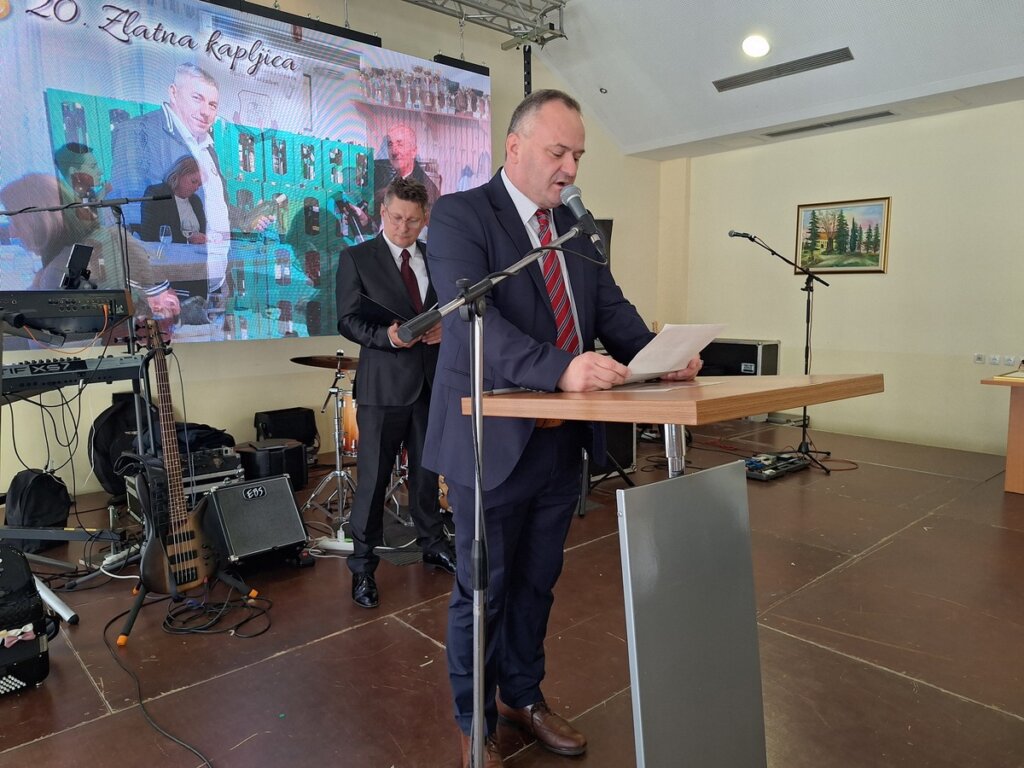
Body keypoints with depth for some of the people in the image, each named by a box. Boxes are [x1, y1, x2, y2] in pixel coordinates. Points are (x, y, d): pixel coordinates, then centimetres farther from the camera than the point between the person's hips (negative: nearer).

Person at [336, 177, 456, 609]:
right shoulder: (356, 258, 0)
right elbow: (348, 320, -4)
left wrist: (444, 326, -7)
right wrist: (386, 336, -22)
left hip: (433, 379, 4)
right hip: (384, 383, -4)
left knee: (427, 470, 16)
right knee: (373, 477, 1)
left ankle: (433, 544, 33)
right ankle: (362, 566, 14)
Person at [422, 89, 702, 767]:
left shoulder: (573, 226, 11)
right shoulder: (459, 215, -11)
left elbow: (611, 306, 6)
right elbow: (473, 320, -25)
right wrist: (560, 368, -38)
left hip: (562, 440, 7)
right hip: (496, 440, -6)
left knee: (536, 583, 21)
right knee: (484, 590, 10)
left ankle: (523, 695, 43)